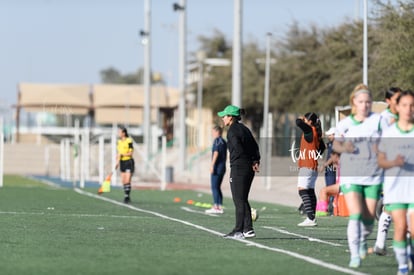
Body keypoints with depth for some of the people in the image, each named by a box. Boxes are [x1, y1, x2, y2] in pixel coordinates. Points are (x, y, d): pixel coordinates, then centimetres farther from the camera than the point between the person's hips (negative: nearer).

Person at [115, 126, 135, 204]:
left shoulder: (129, 141, -12)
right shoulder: (119, 142, 10)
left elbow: (131, 153, -13)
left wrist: (122, 155, -21)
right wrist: (117, 162, 13)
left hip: (129, 162, -7)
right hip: (122, 162, 7)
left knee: (127, 181, -12)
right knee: (123, 181, 5)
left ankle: (127, 196, -10)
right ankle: (126, 197, 12)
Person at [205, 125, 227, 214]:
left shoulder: (217, 140, -9)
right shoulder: (224, 142, 16)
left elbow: (216, 153, -17)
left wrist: (212, 165, -18)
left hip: (217, 167, -8)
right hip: (223, 167, 9)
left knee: (214, 187, -7)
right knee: (218, 187, 12)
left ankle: (216, 207, -11)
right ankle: (220, 207, 9)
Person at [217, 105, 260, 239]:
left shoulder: (232, 131, -12)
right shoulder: (244, 128, 15)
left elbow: (239, 150, -21)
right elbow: (255, 146, 12)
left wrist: (252, 163, -12)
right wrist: (256, 161, 0)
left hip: (238, 169, -9)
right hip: (248, 169, 9)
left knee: (239, 201, -3)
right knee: (243, 200, 15)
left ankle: (238, 231, 0)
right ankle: (248, 229, 14)